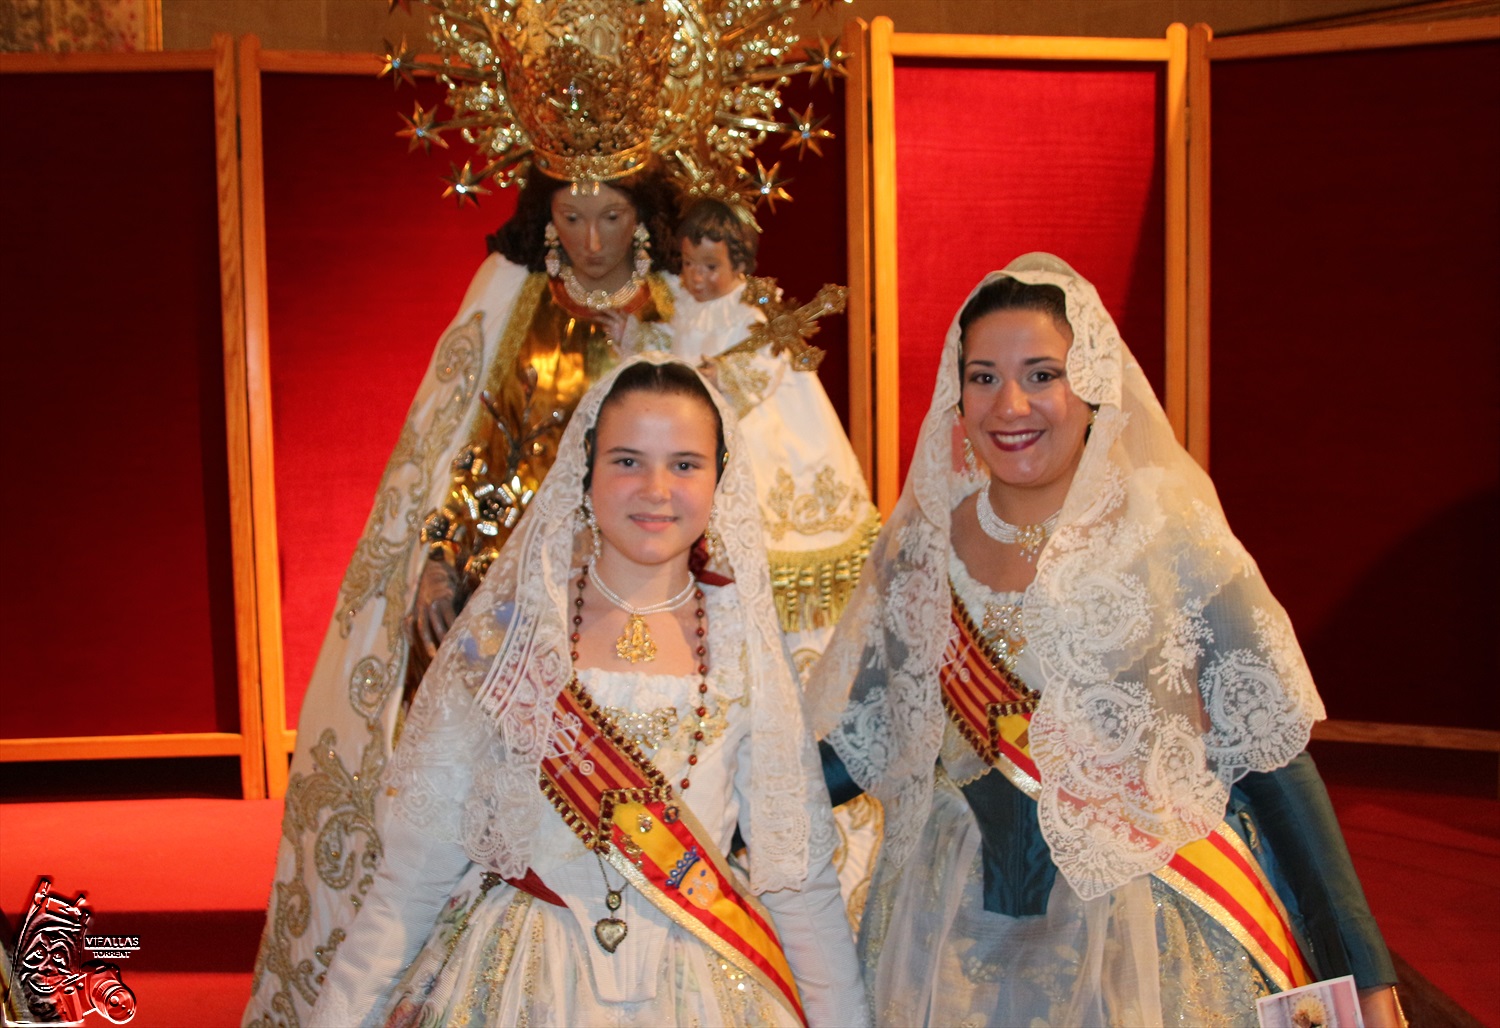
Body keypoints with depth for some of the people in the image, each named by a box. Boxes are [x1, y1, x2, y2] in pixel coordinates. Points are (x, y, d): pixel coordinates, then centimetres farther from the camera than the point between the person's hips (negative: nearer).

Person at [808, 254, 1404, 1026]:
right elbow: (861, 743, 6)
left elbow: (1272, 755, -9)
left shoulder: (1173, 543, -12)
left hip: (1158, 953, -3)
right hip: (968, 951, 3)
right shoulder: (922, 546, -3)